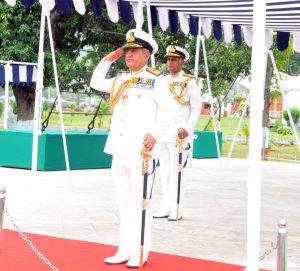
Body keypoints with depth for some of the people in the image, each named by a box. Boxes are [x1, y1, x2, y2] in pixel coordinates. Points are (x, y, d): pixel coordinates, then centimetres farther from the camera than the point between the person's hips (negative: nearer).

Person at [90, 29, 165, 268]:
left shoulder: (157, 80, -2)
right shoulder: (120, 80, 17)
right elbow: (96, 83, 33)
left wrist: (154, 134, -23)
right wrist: (108, 60, 20)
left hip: (141, 152, -6)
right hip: (119, 151, 6)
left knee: (140, 202, -3)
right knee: (124, 202, 10)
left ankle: (139, 253, 3)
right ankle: (125, 250, 17)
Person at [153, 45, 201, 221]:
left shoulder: (189, 82, -1)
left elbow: (196, 107, -3)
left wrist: (188, 128, -14)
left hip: (179, 133, -6)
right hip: (162, 133, 6)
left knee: (177, 171, -5)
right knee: (165, 170, 7)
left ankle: (177, 209, -2)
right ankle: (166, 206, 12)